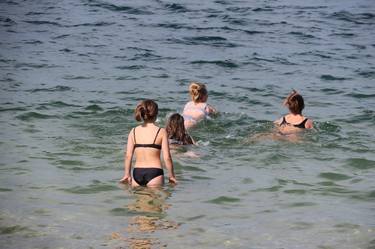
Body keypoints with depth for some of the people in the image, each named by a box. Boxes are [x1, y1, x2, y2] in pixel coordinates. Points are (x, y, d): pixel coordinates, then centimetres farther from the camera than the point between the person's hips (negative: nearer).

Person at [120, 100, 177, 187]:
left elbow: (128, 156, 3)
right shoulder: (161, 132, -4)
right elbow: (167, 157, -6)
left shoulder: (134, 131, 4)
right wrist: (171, 176, 5)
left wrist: (127, 174, 13)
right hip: (154, 172, -3)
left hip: (137, 173, 3)